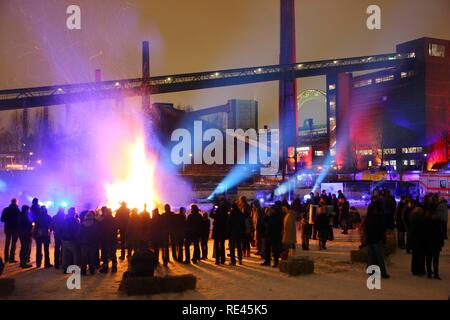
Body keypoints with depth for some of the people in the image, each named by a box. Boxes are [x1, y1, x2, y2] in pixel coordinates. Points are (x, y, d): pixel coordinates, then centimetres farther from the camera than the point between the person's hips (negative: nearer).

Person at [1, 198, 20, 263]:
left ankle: (6, 258, 18)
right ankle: (12, 258, -4)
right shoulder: (17, 210, -11)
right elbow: (19, 219, -11)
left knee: (7, 243, 14)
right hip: (15, 228, -5)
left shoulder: (6, 209, 2)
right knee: (13, 244, -1)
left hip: (8, 228, 5)